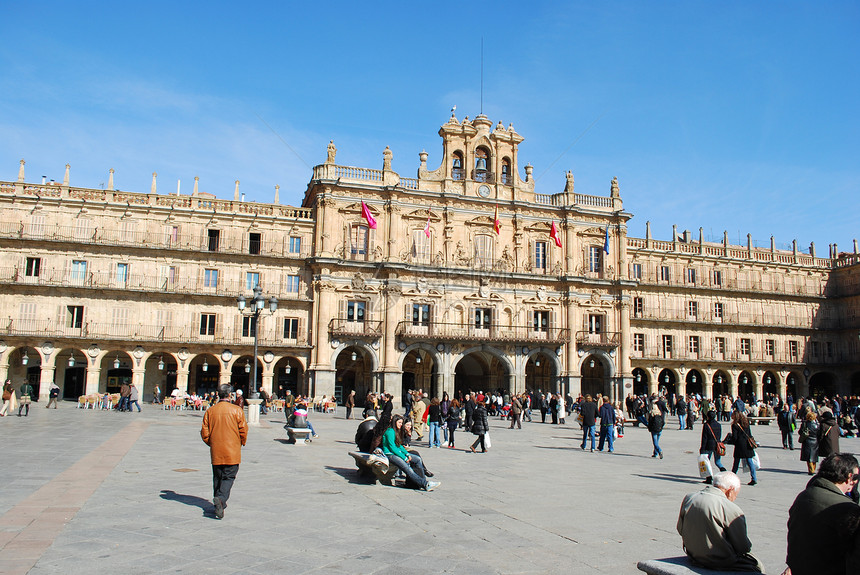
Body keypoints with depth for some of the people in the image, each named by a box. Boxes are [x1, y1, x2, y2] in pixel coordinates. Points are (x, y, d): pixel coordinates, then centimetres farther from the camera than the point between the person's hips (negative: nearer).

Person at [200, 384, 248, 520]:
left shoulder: (210, 411, 0)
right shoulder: (237, 410, -8)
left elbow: (204, 433, 3)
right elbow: (243, 431, -6)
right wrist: (241, 443, 12)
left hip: (215, 452, 3)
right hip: (232, 452, -3)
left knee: (217, 477, 16)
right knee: (229, 477, 2)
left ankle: (219, 504, 20)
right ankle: (221, 498, -20)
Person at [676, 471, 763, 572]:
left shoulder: (688, 498, -1)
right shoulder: (732, 510, -20)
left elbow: (680, 530, 8)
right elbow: (743, 547, -13)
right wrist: (747, 546, 10)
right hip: (721, 563, -7)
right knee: (757, 565, 16)